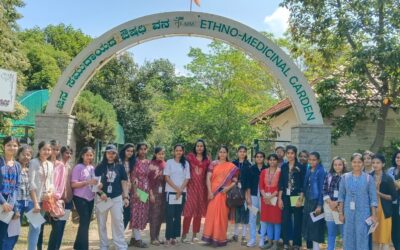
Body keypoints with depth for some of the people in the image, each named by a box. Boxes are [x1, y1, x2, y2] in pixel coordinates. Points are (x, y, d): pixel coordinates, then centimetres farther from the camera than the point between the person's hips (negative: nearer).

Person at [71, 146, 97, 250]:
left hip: (90, 199, 7)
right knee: (84, 222, -8)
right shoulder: (78, 167, -9)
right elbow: (73, 184, -15)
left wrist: (97, 185, -4)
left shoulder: (92, 168, 9)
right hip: (80, 198, -7)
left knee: (85, 223, 14)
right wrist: (88, 182, -25)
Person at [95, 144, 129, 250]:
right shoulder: (100, 167, 2)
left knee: (118, 222, 0)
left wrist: (126, 197, -1)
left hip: (117, 198, 0)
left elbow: (124, 182, 6)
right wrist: (100, 193, -13)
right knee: (101, 223, 8)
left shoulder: (120, 167, 5)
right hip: (102, 198, 0)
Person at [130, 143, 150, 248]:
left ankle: (134, 237, 19)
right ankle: (137, 239, 4)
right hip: (137, 189, -7)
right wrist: (135, 191, -18)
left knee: (143, 214, 9)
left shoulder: (148, 162, 11)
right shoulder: (135, 161, -8)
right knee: (137, 213, -3)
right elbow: (132, 177, -12)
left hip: (146, 190, 7)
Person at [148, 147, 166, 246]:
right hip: (155, 192, -5)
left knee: (161, 214, 9)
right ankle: (153, 238, 4)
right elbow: (149, 179, -9)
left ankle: (157, 236, 19)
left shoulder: (165, 164, 9)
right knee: (154, 215, -3)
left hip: (163, 192, 5)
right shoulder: (152, 164, -6)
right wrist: (151, 193, -14)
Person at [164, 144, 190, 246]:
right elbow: (167, 178, -2)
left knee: (178, 215, 5)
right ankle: (168, 237, -1)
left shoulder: (186, 163, 9)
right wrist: (176, 188, -11)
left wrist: (180, 190, -10)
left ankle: (174, 236, 11)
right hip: (171, 192, -2)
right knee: (170, 215, -6)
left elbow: (187, 178, 4)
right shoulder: (169, 162, 3)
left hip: (182, 192, 2)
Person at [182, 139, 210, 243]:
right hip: (191, 186, -3)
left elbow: (208, 174, 15)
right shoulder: (190, 157, 1)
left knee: (199, 211, 7)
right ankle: (184, 234, 2)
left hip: (202, 188, 3)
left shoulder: (207, 159, 10)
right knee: (189, 210, -7)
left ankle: (195, 235, 16)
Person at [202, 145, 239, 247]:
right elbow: (208, 178, 0)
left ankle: (220, 238, 12)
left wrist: (228, 187, -13)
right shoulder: (213, 164, 5)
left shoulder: (231, 166, 5)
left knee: (222, 215, 3)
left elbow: (235, 181, 4)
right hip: (214, 193, 0)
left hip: (224, 193, 0)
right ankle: (211, 236, 6)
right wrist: (210, 192, -10)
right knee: (212, 214, -2)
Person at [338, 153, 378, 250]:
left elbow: (373, 198, 1)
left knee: (362, 238, 1)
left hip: (363, 213, -1)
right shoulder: (345, 177, 4)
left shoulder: (368, 178, 1)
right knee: (349, 238, 7)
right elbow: (341, 196, 5)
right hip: (348, 212, 1)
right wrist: (340, 213, 2)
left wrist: (374, 215, -3)